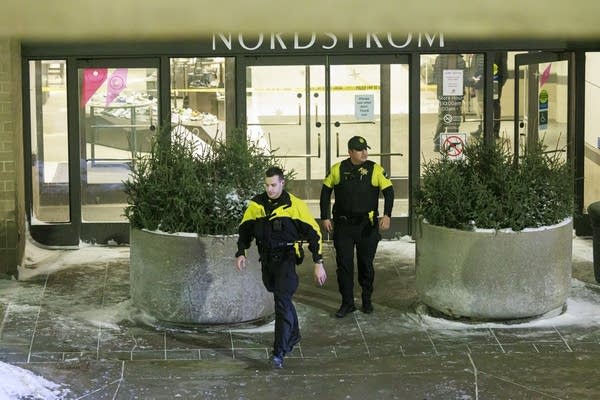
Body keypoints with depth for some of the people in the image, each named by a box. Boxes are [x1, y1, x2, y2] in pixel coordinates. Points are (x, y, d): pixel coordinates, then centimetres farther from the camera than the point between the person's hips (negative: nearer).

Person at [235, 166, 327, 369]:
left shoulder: (295, 205, -11)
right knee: (281, 299, 19)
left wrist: (318, 263, -9)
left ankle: (279, 352, -15)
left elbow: (313, 232, -7)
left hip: (286, 259, -5)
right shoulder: (256, 204, 2)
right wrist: (241, 252, 2)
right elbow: (245, 229, 15)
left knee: (282, 301, -14)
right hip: (267, 259, 5)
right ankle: (293, 336, 40)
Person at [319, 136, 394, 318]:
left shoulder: (375, 170, -3)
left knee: (366, 264, 9)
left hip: (367, 226, -1)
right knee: (344, 264, 1)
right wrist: (325, 217, 5)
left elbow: (388, 192, -5)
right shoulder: (337, 169, 0)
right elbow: (325, 192, 9)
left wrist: (387, 215, -20)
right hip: (343, 226, 1)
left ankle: (367, 300, 24)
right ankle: (347, 303, 10)